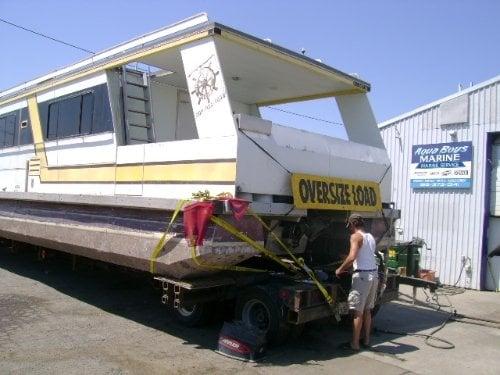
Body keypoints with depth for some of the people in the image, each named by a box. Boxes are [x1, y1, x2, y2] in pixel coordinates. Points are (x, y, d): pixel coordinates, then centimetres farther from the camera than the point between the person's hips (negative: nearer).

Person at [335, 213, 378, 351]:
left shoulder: (356, 236, -10)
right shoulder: (370, 237, 16)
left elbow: (352, 257, -23)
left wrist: (340, 270, -10)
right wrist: (347, 267, 23)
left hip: (362, 275, -8)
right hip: (373, 274, 8)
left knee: (358, 311, -1)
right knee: (367, 309, 17)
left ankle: (355, 343, 4)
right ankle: (366, 340, 25)